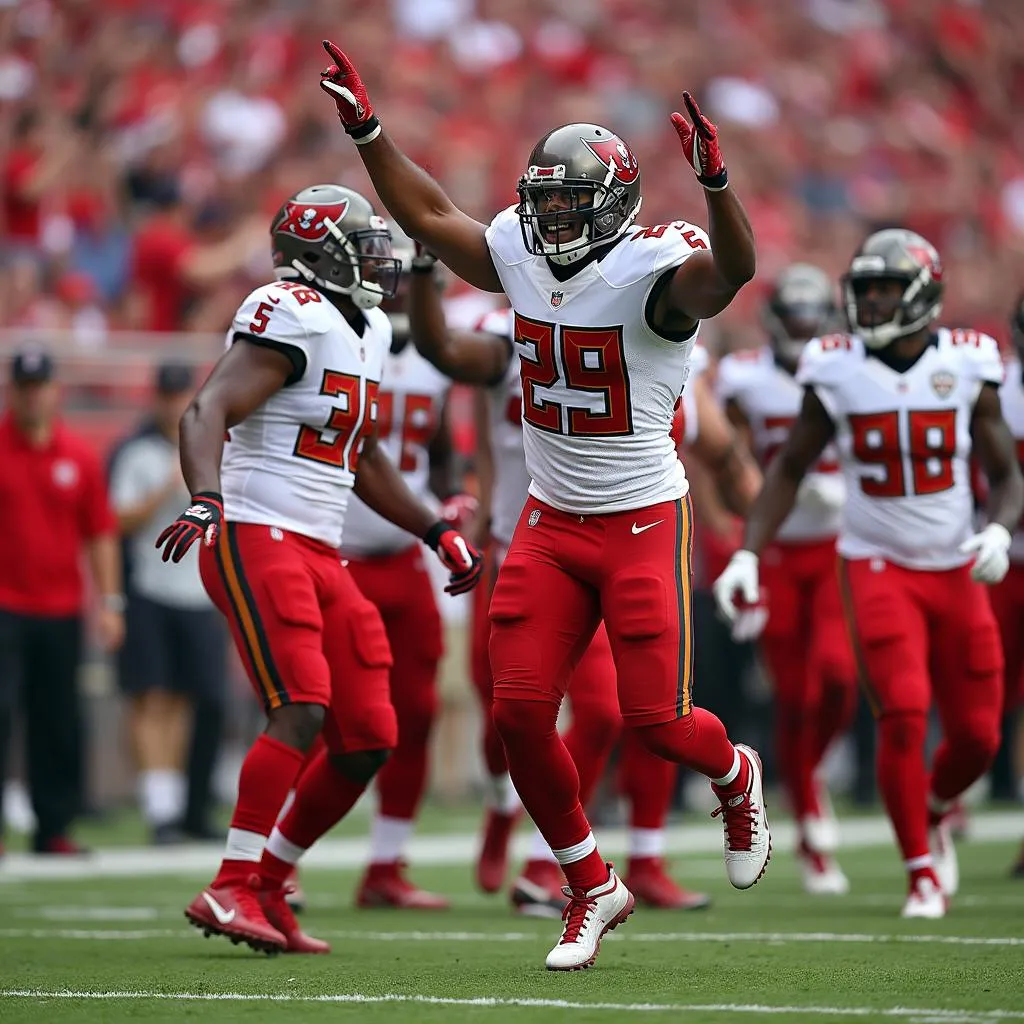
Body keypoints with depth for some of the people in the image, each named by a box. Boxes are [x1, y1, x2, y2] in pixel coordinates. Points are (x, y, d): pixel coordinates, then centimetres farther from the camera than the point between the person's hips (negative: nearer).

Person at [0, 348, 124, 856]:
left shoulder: (79, 457, 8)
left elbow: (101, 533, 11)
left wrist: (108, 603, 6)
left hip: (61, 612, 3)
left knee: (60, 724, 5)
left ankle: (54, 828, 12)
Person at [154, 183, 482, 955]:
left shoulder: (366, 330, 17)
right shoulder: (292, 318, -12)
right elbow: (208, 412, -23)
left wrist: (438, 533, 28)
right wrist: (205, 500, -40)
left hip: (320, 554, 9)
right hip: (257, 538, -9)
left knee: (370, 738, 4)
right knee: (303, 711, -22)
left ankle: (268, 883, 14)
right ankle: (231, 891, -19)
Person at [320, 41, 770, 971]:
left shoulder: (653, 273, -17)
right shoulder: (520, 256, 1)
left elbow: (732, 268, -38)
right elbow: (431, 216, 16)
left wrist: (714, 178, -54)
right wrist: (366, 127, 13)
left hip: (644, 520, -6)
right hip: (551, 519, 6)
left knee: (655, 719, -7)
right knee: (520, 710, -4)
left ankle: (736, 779, 30)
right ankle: (592, 889, 13)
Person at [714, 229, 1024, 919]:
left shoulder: (967, 368, -4)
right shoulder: (836, 373, -6)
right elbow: (790, 468, 5)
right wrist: (748, 555, -4)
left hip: (956, 571, 2)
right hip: (878, 569, -2)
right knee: (904, 715, -17)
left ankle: (931, 812, 38)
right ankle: (922, 873, -1)